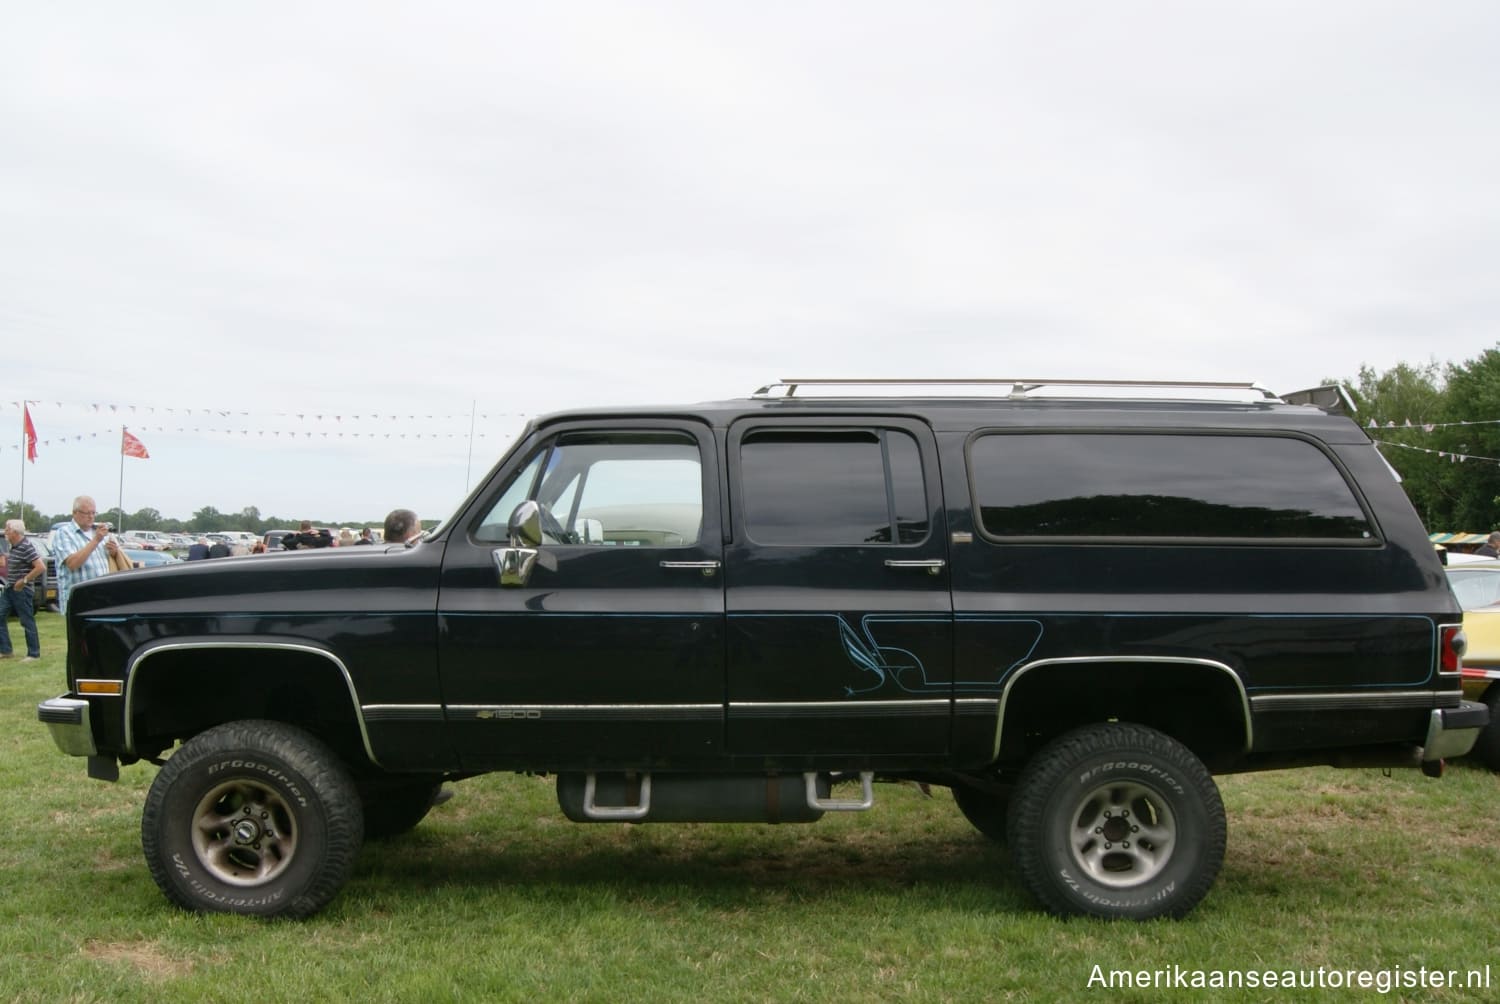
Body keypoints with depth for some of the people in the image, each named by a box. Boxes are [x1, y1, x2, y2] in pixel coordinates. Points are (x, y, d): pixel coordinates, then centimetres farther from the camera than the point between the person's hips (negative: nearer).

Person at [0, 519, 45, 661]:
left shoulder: (26, 547, -19)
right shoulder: (14, 547, 10)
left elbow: (41, 567, -26)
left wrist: (24, 581, -20)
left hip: (22, 590, -10)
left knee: (27, 621, -2)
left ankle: (34, 654, 6)